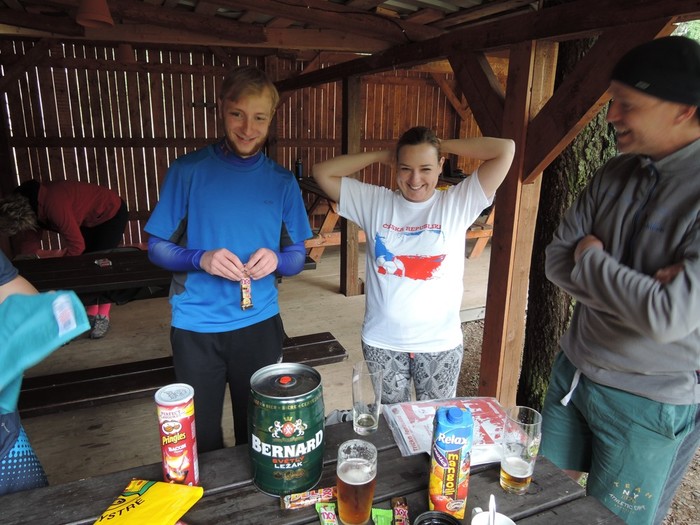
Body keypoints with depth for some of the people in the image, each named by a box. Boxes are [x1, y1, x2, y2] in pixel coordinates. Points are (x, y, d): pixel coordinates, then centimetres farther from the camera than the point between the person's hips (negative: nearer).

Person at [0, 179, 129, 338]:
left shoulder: (54, 204, -39)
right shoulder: (28, 207, -11)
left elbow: (76, 245, -32)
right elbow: (28, 244, -1)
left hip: (111, 213, -8)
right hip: (88, 220, 9)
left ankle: (103, 317, -1)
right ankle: (91, 314, 13)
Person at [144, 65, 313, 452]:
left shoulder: (281, 181, 2)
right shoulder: (188, 170, -5)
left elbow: (297, 257, 4)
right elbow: (157, 247, -2)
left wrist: (276, 260, -19)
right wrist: (201, 259, -22)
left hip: (259, 323, 2)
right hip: (196, 325, -1)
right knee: (201, 437, 14)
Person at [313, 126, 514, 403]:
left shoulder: (457, 203, -6)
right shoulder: (375, 202, -1)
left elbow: (505, 149, -11)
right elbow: (323, 172, 1)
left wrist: (443, 145, -4)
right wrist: (381, 155, -1)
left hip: (440, 342, -1)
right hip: (382, 342, 2)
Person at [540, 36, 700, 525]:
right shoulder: (615, 174, -2)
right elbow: (557, 258, -4)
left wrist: (591, 259, -15)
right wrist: (637, 291, -20)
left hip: (649, 407, -6)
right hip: (572, 373, 6)